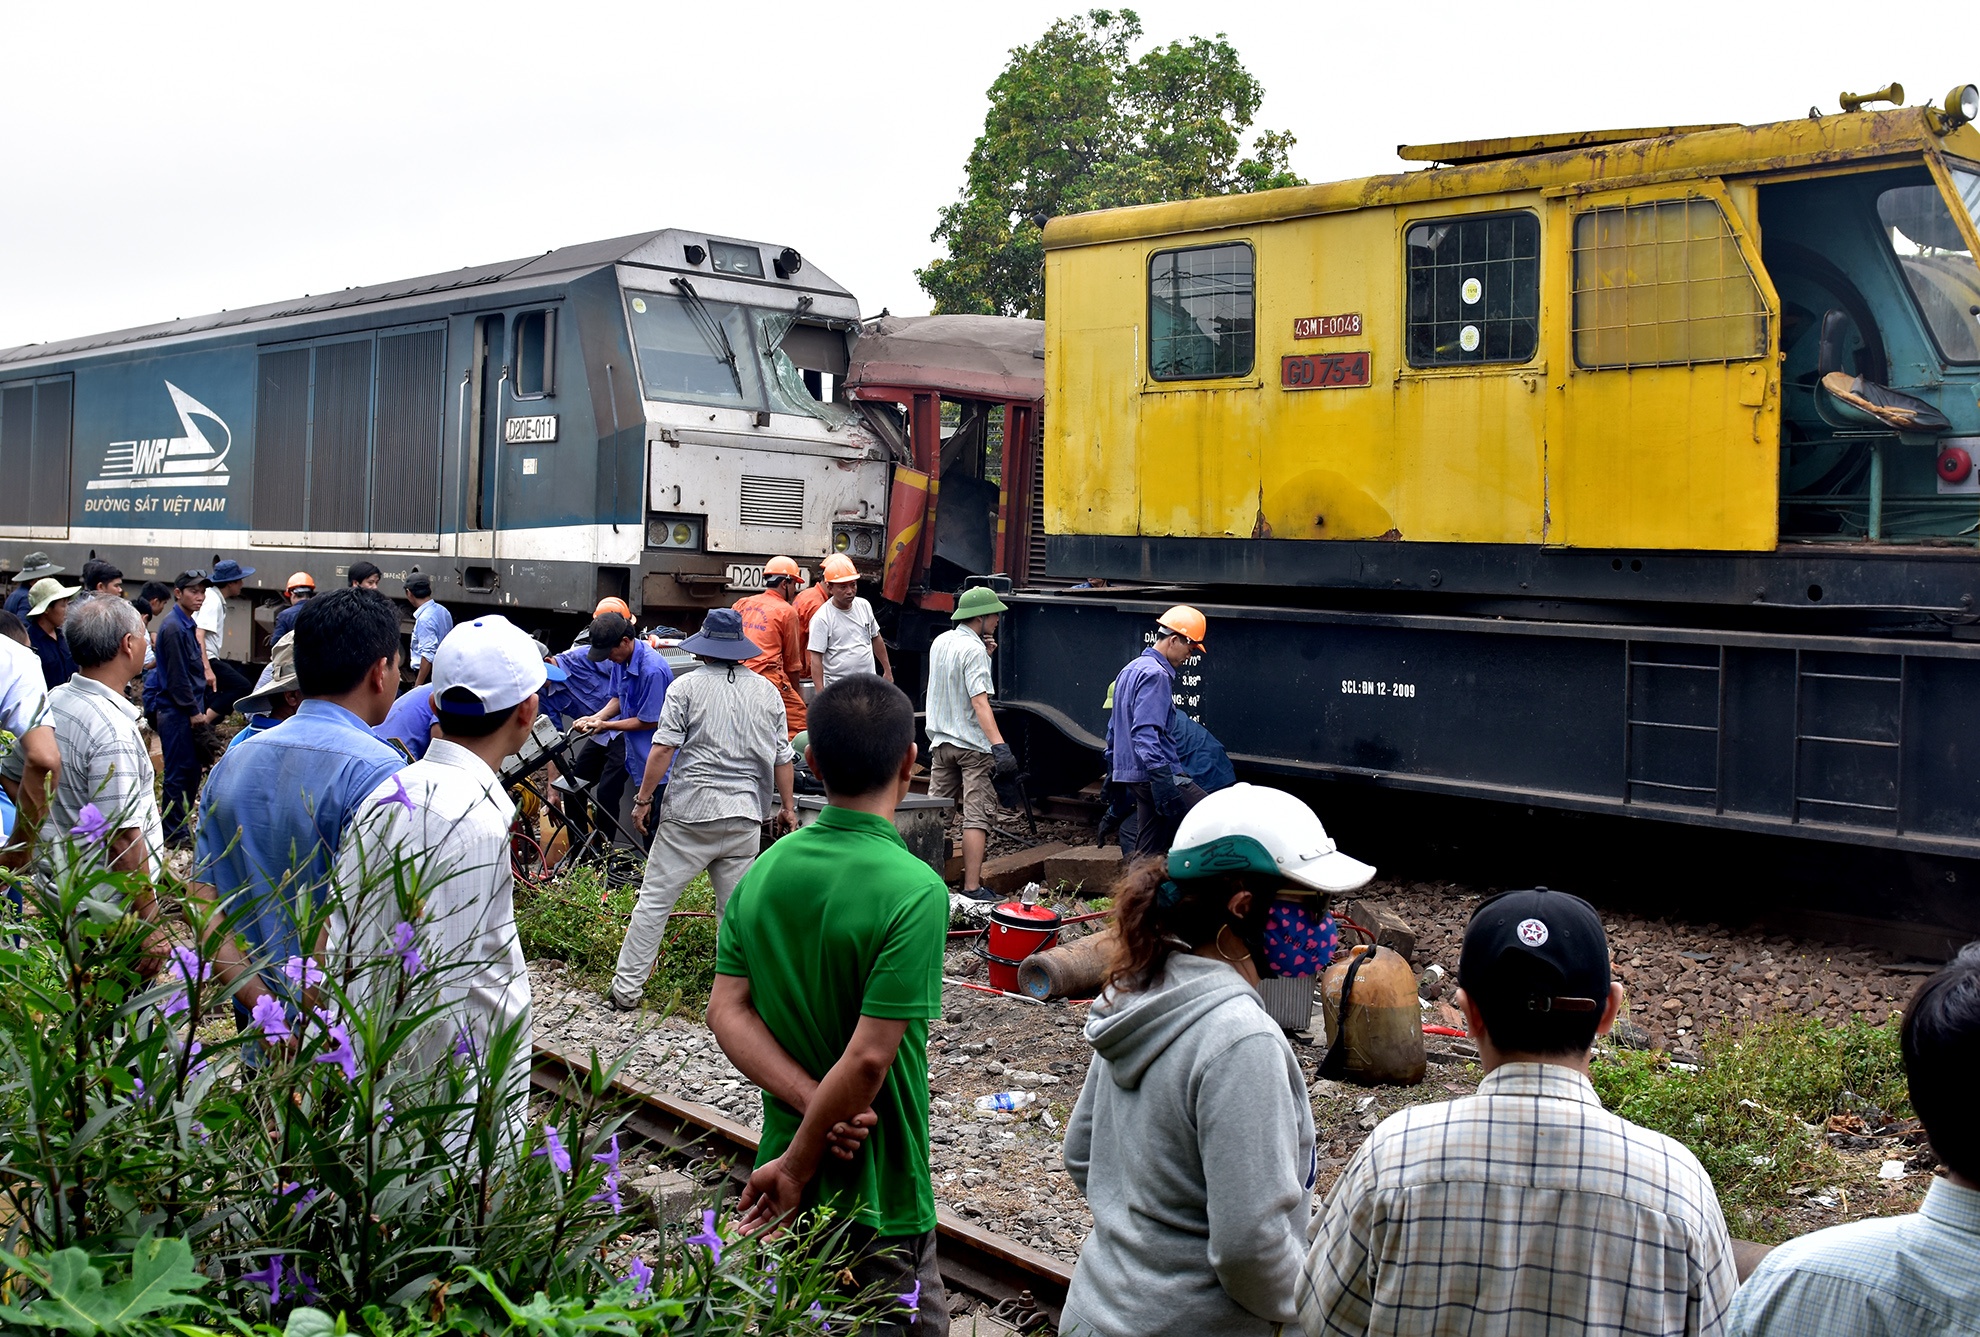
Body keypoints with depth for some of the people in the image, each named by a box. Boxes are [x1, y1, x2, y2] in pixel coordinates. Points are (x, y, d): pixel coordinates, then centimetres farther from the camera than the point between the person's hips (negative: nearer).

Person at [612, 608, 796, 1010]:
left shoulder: (687, 686, -3)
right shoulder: (767, 691, 8)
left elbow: (663, 748, -8)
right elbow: (781, 758, 10)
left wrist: (643, 799, 1)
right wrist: (787, 807, 20)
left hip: (690, 812, -3)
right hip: (745, 815, 3)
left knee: (654, 900, 3)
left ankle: (627, 987, 6)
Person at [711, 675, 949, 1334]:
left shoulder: (765, 871, -2)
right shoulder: (914, 891, -21)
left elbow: (726, 1010, -5)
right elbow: (870, 1057, -25)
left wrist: (812, 1101, -14)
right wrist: (797, 1169, -15)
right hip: (876, 1195, -6)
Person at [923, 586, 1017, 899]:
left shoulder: (940, 642, 10)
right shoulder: (973, 650, -16)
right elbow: (979, 701, -26)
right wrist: (999, 744, -33)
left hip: (941, 742, 8)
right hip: (972, 744, -8)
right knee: (978, 815, -6)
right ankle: (972, 887, -10)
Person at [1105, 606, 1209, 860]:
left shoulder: (1131, 670, 19)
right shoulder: (1156, 675, -13)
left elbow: (1113, 728, 26)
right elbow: (1145, 732, -23)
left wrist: (1112, 771, 33)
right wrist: (1162, 779, -28)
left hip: (1132, 774, 10)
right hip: (1153, 773, -10)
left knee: (1147, 852, 11)